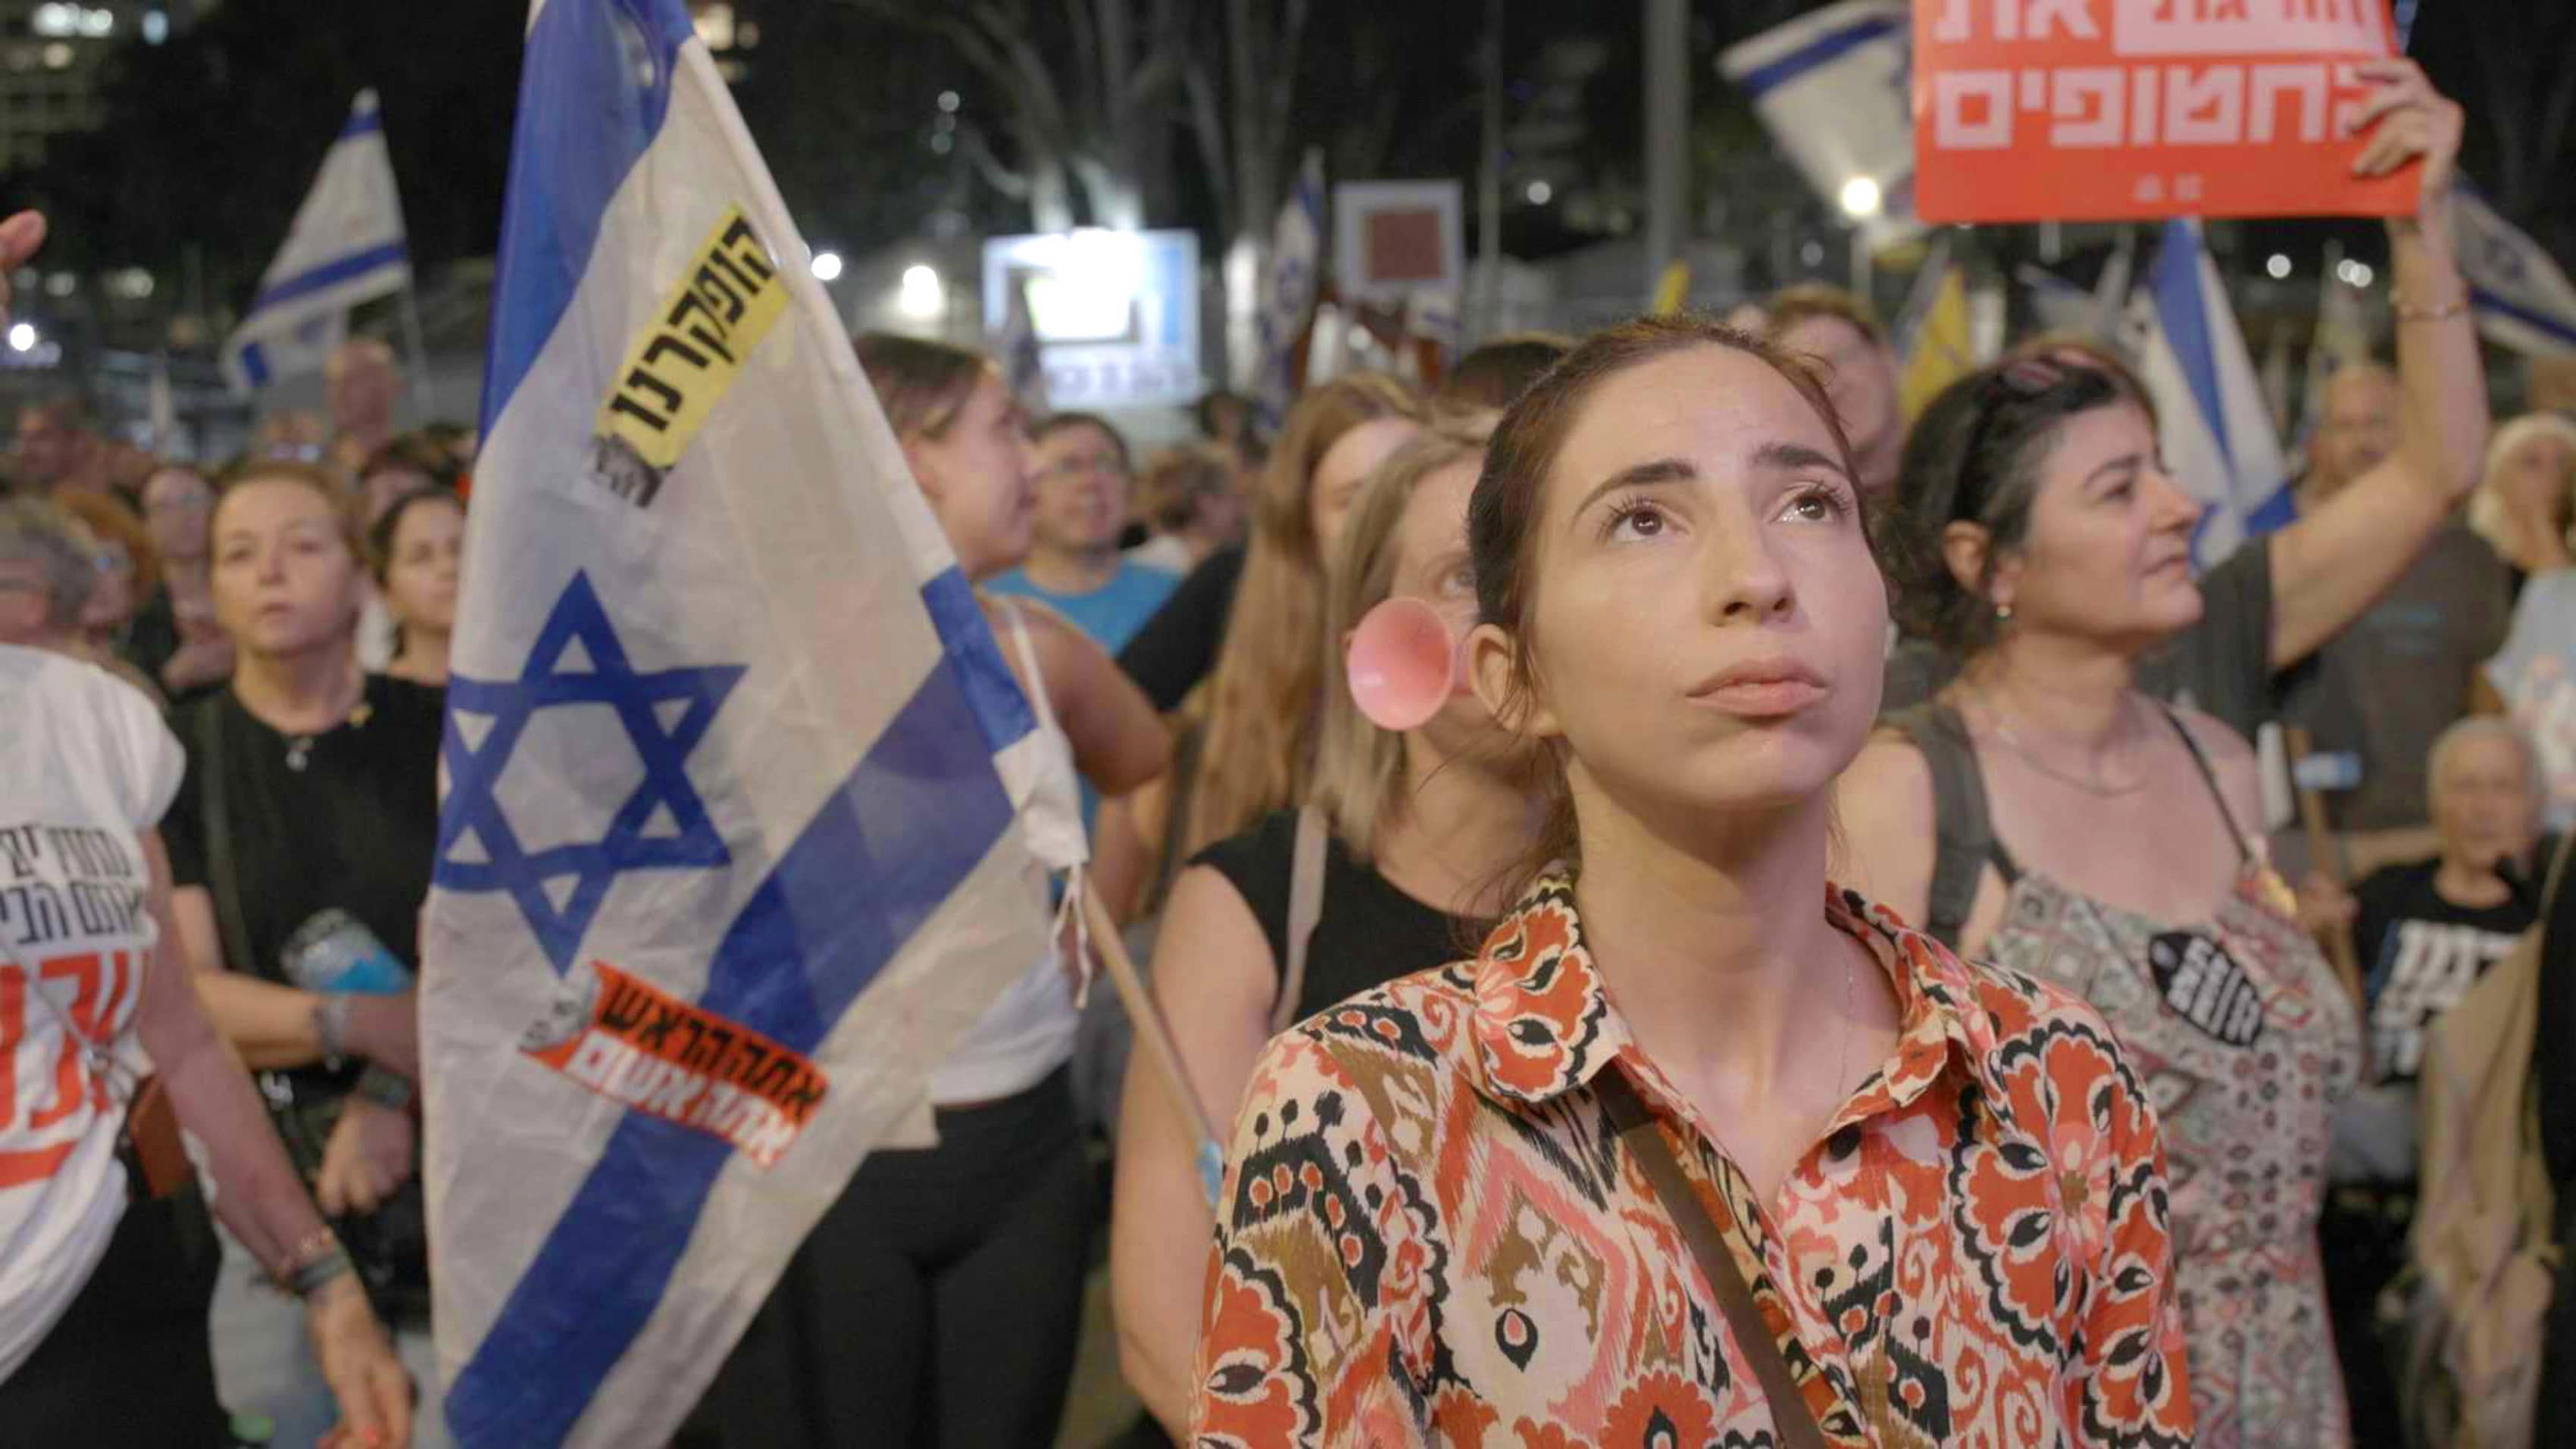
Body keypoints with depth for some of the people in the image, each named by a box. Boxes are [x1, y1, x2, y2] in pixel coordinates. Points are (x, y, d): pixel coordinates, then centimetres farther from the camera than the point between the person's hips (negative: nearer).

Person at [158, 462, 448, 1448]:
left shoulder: (446, 737, 5)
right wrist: (356, 1023, -17)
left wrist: (391, 1092, -16)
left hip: (456, 1174, 0)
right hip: (266, 1180, 0)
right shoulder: (177, 761, 5)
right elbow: (178, 993, -3)